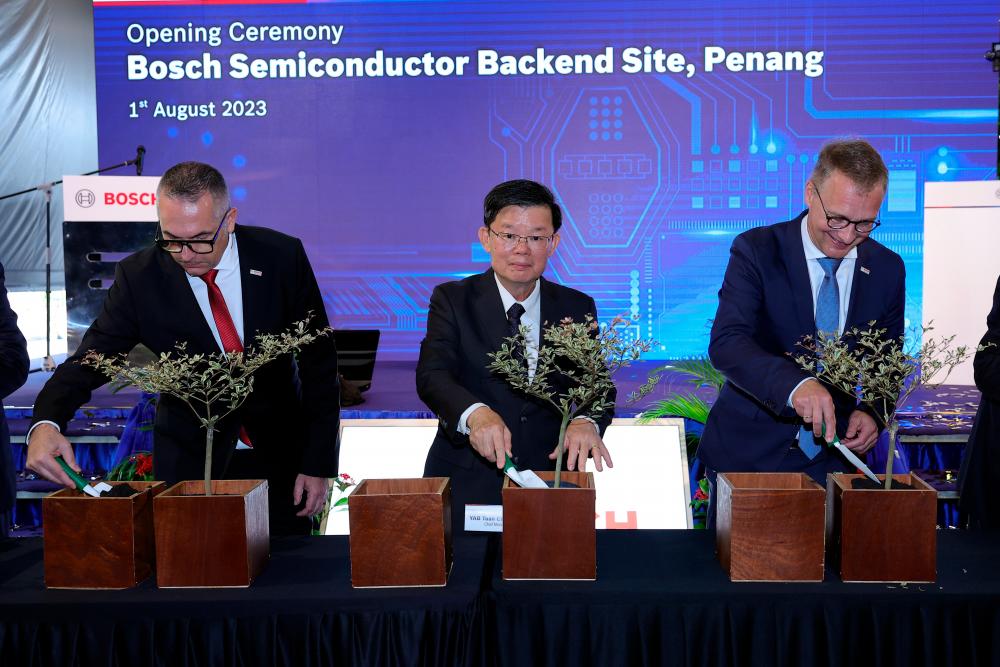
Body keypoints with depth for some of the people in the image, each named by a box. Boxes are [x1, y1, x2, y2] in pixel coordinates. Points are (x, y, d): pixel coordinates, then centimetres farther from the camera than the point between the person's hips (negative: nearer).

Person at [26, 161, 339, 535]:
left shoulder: (282, 256, -12)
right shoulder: (139, 277, -12)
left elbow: (319, 360, -6)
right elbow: (91, 359, -11)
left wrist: (318, 462, -7)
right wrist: (46, 423, -32)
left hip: (281, 451, 1)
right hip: (189, 458, 0)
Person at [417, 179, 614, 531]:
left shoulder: (577, 308, 6)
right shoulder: (452, 300, 0)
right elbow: (432, 375, -14)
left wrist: (587, 422, -25)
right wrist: (475, 413, -35)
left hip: (550, 487, 2)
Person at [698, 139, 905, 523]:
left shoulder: (888, 268, 1)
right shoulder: (757, 251, -12)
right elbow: (726, 343, -25)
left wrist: (873, 412, -11)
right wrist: (794, 384, -42)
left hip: (834, 459, 3)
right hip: (749, 453, -3)